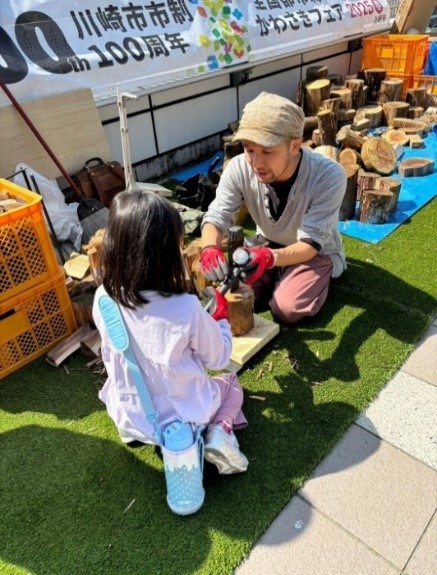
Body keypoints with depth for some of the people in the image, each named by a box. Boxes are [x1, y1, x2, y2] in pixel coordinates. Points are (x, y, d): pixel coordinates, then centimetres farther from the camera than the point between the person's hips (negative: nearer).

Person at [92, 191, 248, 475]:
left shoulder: (103, 299, -19)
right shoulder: (187, 308, -31)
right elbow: (219, 358, -12)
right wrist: (221, 318, 4)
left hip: (128, 416, 4)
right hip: (183, 416, -4)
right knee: (231, 383, 25)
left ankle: (137, 428, 14)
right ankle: (219, 433, 0)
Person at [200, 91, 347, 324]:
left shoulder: (329, 176, -34)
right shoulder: (239, 168, -24)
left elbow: (310, 242, -34)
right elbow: (217, 216, -21)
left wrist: (270, 258, -54)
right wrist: (210, 248, -45)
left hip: (316, 250, -3)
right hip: (268, 246, 3)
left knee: (288, 309, -25)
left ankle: (319, 278, 7)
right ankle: (278, 279, 13)